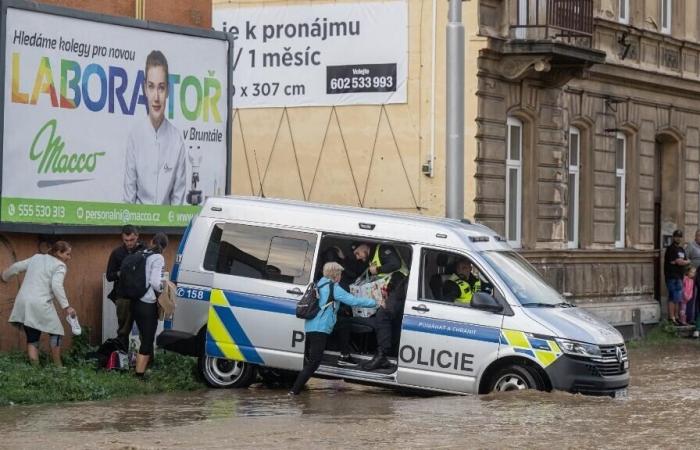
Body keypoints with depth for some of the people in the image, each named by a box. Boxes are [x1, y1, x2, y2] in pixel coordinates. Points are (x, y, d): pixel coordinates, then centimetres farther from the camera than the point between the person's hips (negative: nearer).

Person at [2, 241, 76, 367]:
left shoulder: (36, 258, 19)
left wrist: (5, 276, 42)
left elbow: (16, 267, 23)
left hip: (23, 302, 6)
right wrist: (66, 307, -18)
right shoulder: (59, 266, -1)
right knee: (55, 331, 12)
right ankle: (58, 366, 11)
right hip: (41, 304, -6)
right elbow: (56, 286, -16)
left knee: (32, 338, 10)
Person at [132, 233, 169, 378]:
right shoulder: (158, 258, -11)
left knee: (144, 337, 21)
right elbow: (155, 282, -20)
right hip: (148, 304, -7)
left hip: (135, 302, 7)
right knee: (147, 340, -3)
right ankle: (139, 374, -7)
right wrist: (162, 290, -1)